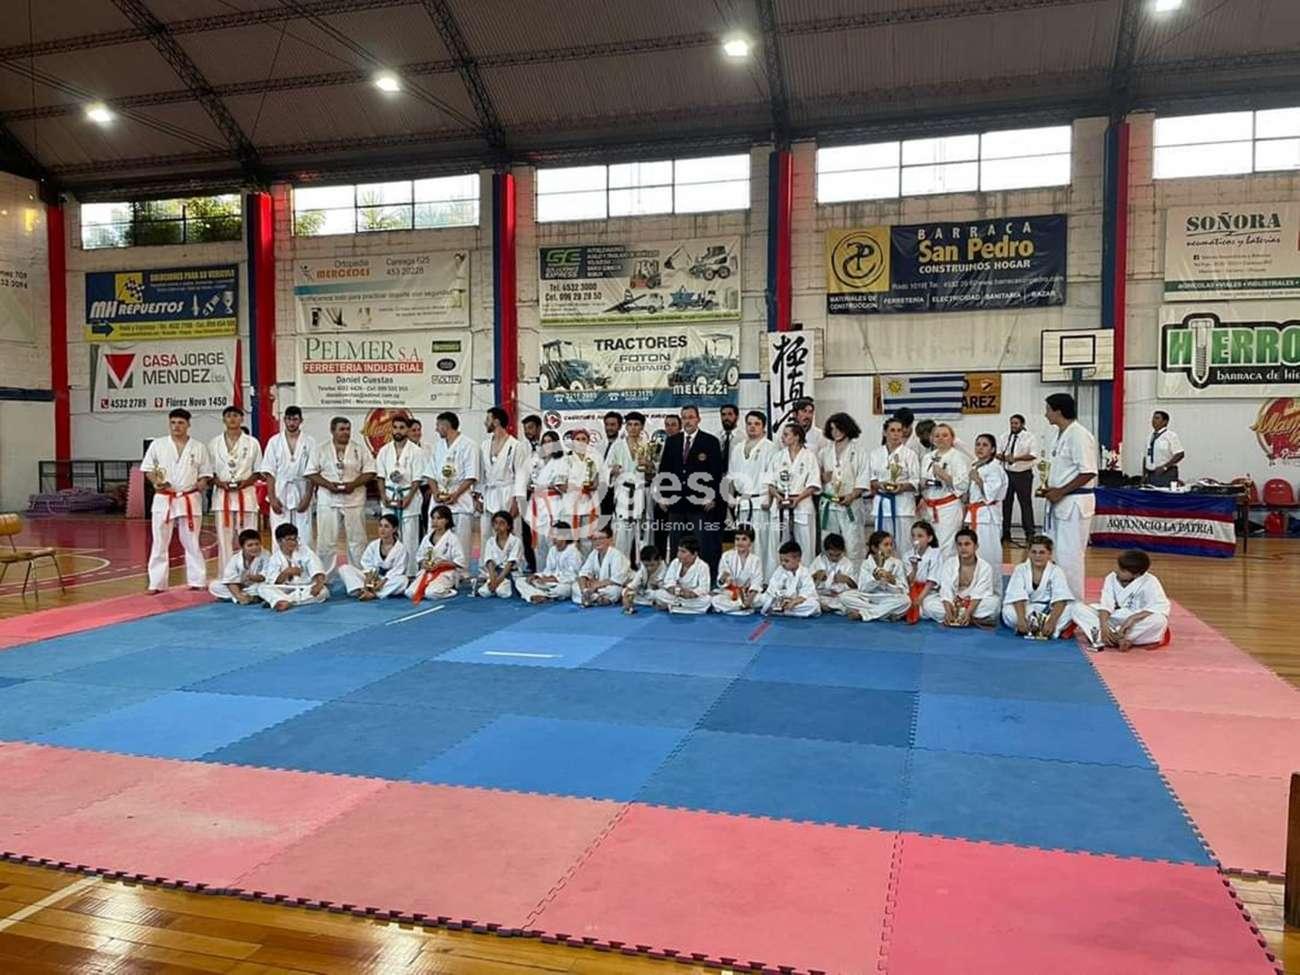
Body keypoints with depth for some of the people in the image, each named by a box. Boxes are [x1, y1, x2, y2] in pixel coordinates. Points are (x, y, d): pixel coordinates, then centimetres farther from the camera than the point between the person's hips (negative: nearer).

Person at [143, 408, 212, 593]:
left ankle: (197, 581, 15)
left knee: (191, 543, 7)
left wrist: (201, 484, -13)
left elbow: (205, 473, 8)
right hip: (164, 500, 0)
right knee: (159, 543, 4)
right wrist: (156, 481, -13)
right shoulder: (157, 445, 2)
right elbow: (148, 468, 6)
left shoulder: (198, 447, 3)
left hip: (190, 500, 0)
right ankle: (156, 583, 12)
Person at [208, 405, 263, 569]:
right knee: (224, 539, 2)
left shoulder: (252, 443, 4)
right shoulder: (214, 443, 7)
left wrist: (246, 482, -11)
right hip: (222, 495, 1)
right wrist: (219, 482, -10)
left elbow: (258, 471, 6)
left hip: (246, 495, -1)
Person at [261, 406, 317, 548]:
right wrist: (272, 498, -6)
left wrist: (307, 498, -7)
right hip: (280, 494, 1)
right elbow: (269, 472, 2)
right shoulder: (274, 442, 4)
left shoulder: (309, 442, 2)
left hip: (301, 494, 0)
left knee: (304, 539, -2)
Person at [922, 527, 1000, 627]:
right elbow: (946, 591, -15)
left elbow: (978, 594, -19)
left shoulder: (985, 567, -8)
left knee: (995, 602, -31)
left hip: (975, 605, -2)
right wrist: (948, 613, -32)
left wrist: (968, 612, -35)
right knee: (928, 602, -26)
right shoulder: (949, 564, -5)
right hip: (953, 604, 2)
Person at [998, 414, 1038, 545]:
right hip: (1007, 473, 5)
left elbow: (1034, 455, -14)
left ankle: (1030, 533, 9)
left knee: (1026, 503, 1)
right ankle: (1005, 533, 20)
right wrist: (1001, 456, -12)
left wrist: (1016, 458, -24)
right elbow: (998, 453, 12)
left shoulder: (1030, 437, -6)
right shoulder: (1005, 437, 9)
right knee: (1006, 503, 10)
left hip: (1023, 475, -5)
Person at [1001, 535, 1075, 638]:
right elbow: (1018, 597, -18)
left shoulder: (1056, 571, -5)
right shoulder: (1020, 570, -4)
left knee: (1068, 610, -29)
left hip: (1048, 611, 0)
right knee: (1008, 611, -32)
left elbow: (1060, 600, -19)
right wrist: (1021, 619, -35)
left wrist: (1051, 621, -35)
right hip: (1026, 610, 0)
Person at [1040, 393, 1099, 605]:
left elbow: (1088, 473, -20)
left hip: (1074, 504, -10)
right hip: (1059, 503, 10)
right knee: (1053, 553, 14)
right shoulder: (1061, 435, 13)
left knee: (1069, 556, -6)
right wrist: (1050, 489, 7)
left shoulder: (1079, 436, -17)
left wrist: (1061, 491, -17)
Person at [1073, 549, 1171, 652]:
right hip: (1113, 621, 4)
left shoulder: (1149, 582, -15)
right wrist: (1103, 625, -30)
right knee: (1078, 608, -14)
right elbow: (1106, 605, -11)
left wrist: (1132, 618, -35)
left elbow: (1162, 607, -28)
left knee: (1159, 620, -38)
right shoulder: (1112, 578, -4)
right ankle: (1118, 639, -29)